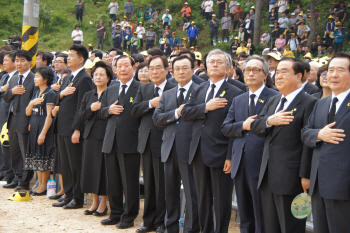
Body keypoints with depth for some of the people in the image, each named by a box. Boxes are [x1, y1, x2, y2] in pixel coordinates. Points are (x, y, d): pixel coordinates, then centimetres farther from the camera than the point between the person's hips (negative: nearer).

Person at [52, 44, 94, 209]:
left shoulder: (84, 79, -13)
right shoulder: (68, 78, 17)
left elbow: (82, 107, -18)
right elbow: (56, 102, 17)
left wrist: (77, 130, -21)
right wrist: (61, 94, -6)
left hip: (73, 129, -9)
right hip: (62, 128, 9)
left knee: (75, 165, -1)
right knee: (65, 165, 14)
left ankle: (78, 199, 8)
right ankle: (68, 196, 24)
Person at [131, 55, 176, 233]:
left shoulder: (174, 89, -6)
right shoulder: (143, 89, 12)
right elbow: (134, 110, 0)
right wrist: (151, 104, -12)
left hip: (163, 142, -5)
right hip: (147, 142, 6)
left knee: (162, 184, 2)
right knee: (149, 184, 14)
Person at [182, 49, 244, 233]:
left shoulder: (235, 93, -6)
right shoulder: (199, 90, 13)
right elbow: (185, 113, 2)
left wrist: (231, 156, -16)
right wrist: (206, 107, -13)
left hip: (220, 154, -6)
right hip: (199, 154, 6)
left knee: (222, 202, 3)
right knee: (202, 200, 16)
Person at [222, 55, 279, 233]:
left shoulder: (275, 98, -5)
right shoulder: (237, 100, 15)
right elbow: (225, 128, 7)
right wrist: (243, 125, -8)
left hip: (261, 164, -6)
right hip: (240, 164, 6)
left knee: (262, 218, 1)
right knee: (245, 217, 17)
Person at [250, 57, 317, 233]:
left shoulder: (309, 103, -10)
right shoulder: (272, 101, 17)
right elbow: (254, 126, 9)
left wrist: (305, 175, -18)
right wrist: (269, 121, -12)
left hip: (291, 177, -8)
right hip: (268, 177, 8)